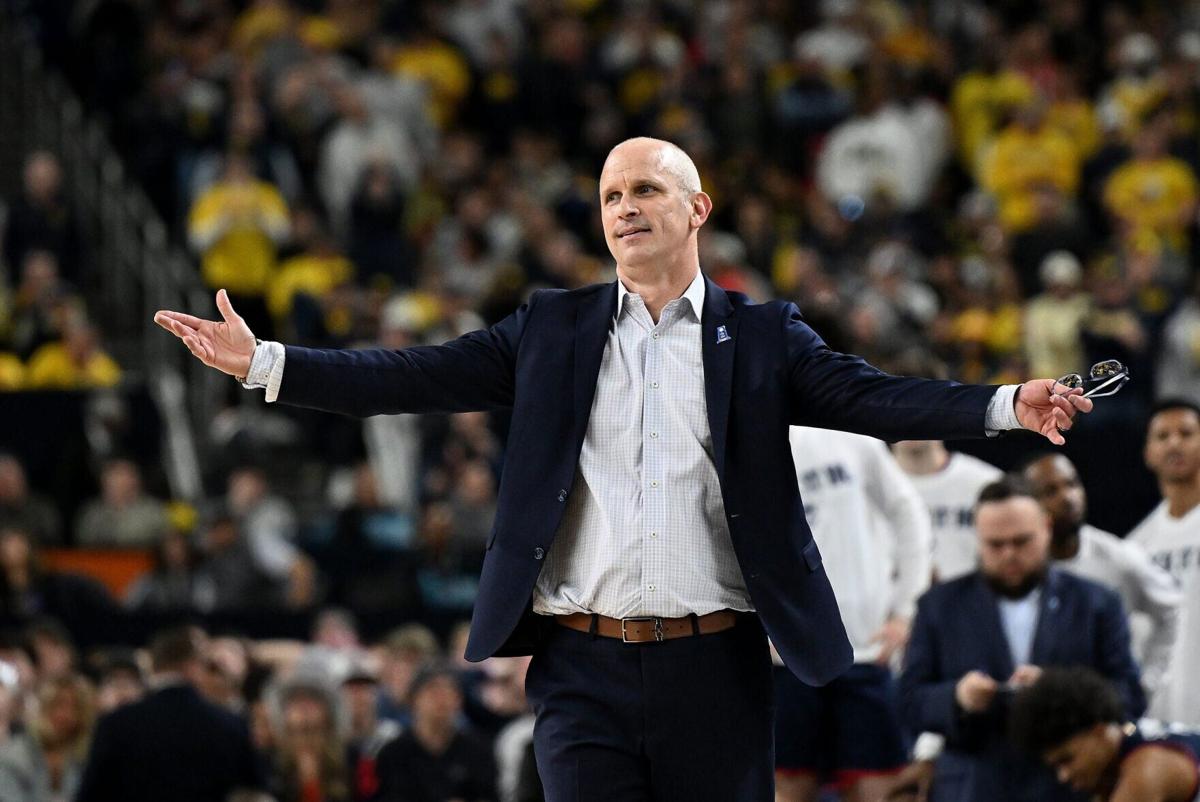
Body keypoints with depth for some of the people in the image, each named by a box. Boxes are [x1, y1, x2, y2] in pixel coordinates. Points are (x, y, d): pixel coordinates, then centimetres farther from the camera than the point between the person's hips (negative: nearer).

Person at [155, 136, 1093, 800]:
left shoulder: (760, 335, 7)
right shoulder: (554, 329, 11)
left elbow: (869, 396, -5)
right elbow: (418, 378, 6)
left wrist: (1007, 406, -22)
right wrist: (263, 363, -2)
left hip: (714, 665, -1)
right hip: (584, 666, 1)